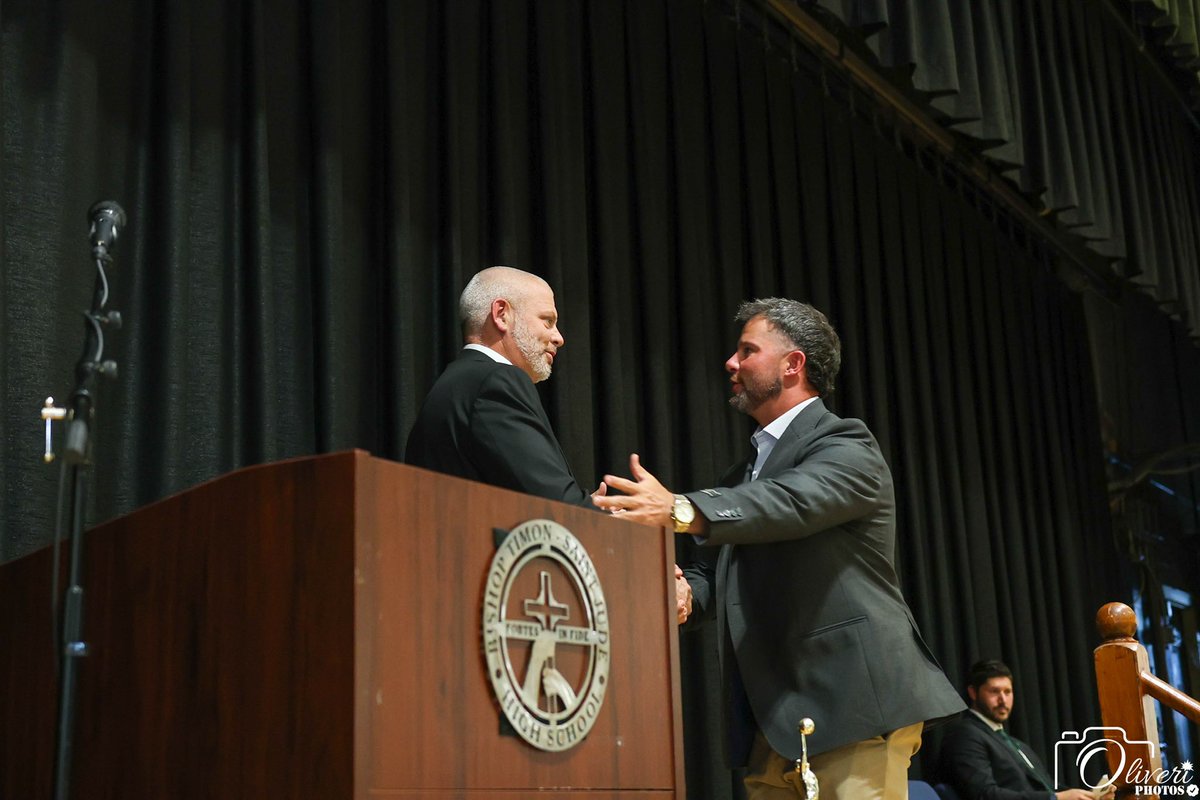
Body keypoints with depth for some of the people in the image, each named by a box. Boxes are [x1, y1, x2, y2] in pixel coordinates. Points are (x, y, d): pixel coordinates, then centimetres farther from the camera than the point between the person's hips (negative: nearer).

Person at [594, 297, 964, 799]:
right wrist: (684, 594, -6)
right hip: (773, 719, 8)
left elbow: (793, 502, -25)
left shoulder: (847, 446, -4)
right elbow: (722, 570, 18)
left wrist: (679, 510, -40)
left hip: (853, 705, -7)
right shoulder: (746, 473, 22)